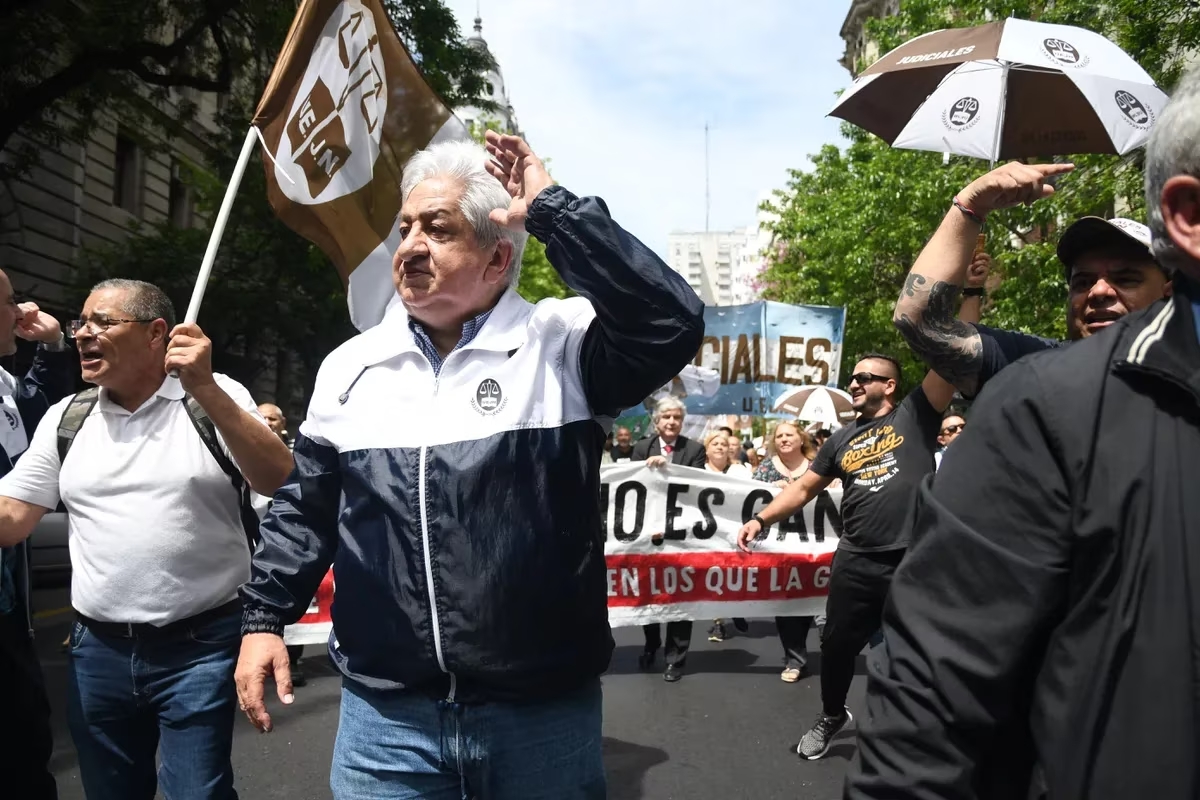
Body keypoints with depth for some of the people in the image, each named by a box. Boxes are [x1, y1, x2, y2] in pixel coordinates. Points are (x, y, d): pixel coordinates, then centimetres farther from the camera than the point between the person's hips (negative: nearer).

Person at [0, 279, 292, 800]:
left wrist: (206, 390, -24)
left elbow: (280, 485, -18)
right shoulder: (66, 419, 7)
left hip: (201, 646, -4)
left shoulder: (216, 398, -5)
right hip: (97, 650, 5)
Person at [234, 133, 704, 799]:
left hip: (544, 713, -2)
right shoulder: (350, 366, 6)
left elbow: (671, 325, -25)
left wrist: (551, 209, -19)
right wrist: (264, 618, 8)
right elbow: (304, 509, 14)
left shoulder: (562, 344, -7)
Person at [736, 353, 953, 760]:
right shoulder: (842, 439, 13)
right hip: (856, 562, 4)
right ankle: (832, 715, 38)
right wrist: (761, 519, 6)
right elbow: (803, 487, 15)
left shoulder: (914, 414, 2)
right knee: (838, 644, 13)